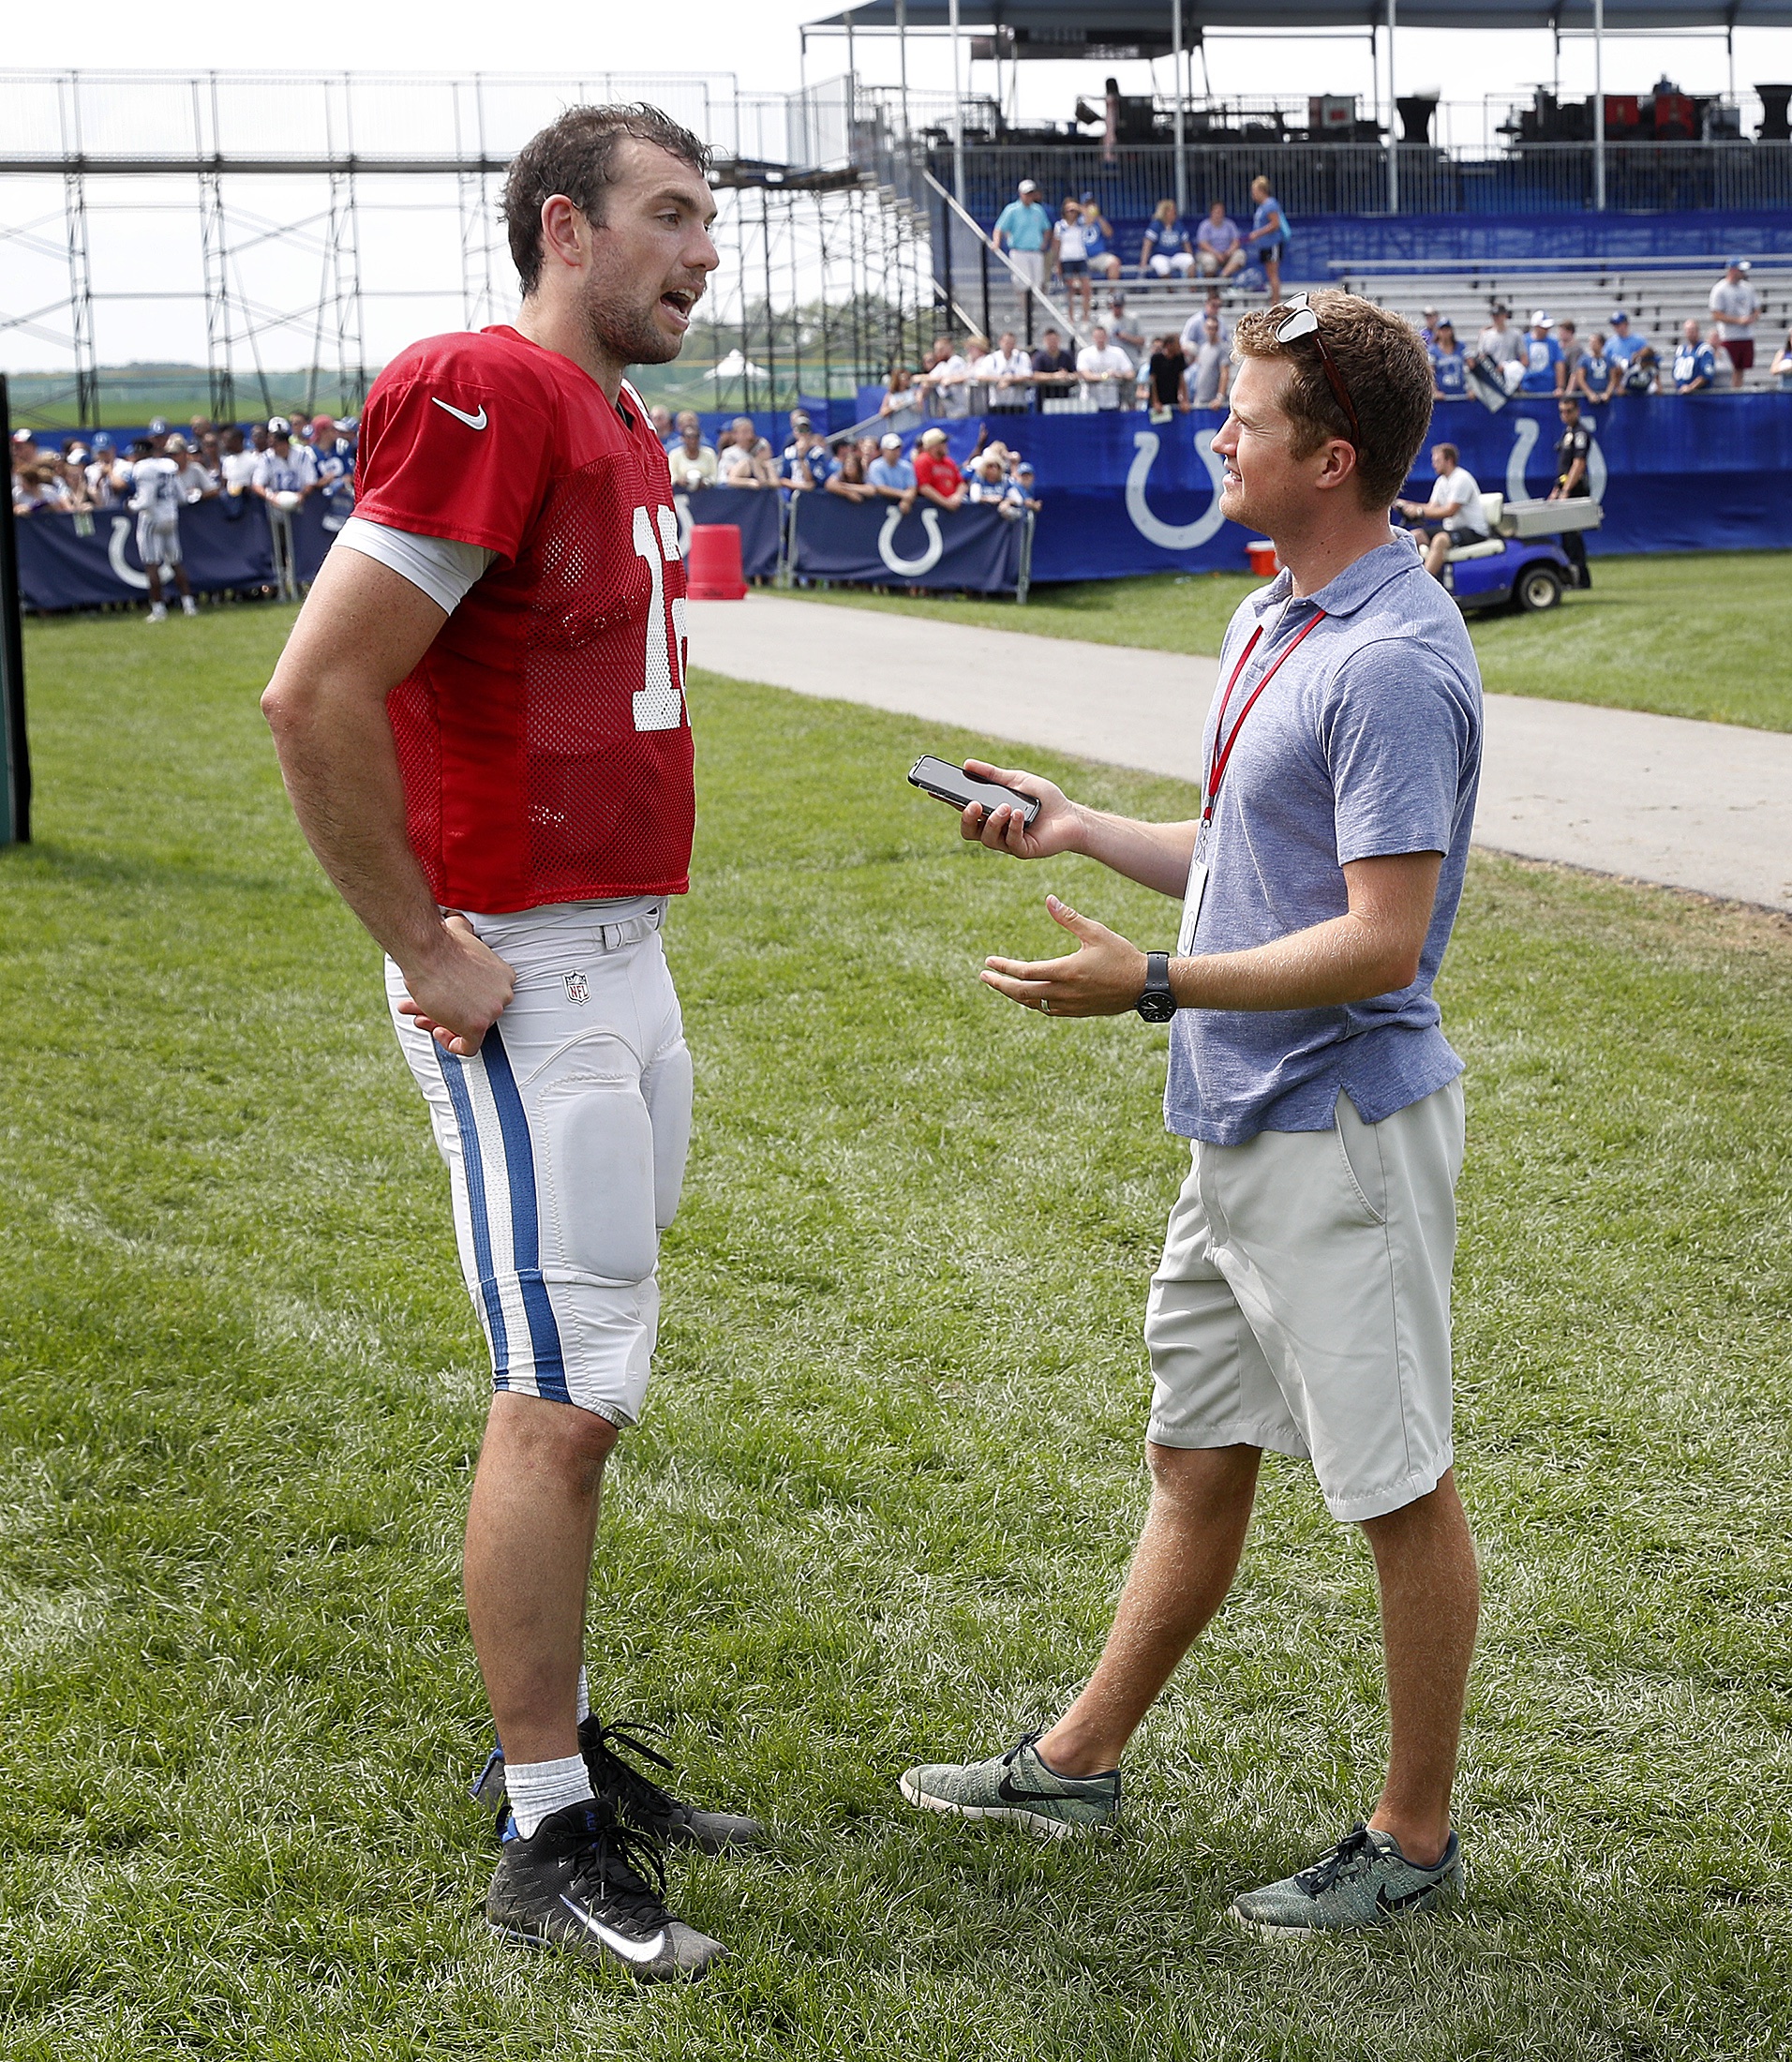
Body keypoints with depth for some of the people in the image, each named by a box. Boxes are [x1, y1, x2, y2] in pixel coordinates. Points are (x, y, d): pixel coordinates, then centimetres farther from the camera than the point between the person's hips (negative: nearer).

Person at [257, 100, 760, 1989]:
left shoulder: (619, 430, 15)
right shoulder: (485, 401, -17)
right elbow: (315, 697, -23)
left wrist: (605, 926, 18)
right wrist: (429, 953, -18)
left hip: (621, 962, 9)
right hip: (521, 983, -9)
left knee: (577, 1388, 16)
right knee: (561, 1400, -5)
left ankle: (549, 1740, 29)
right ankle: (544, 1845, 5)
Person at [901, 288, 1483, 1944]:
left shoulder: (1395, 663, -20)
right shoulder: (1269, 623, 11)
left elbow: (1380, 940, -24)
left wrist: (1155, 984, -25)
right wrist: (1077, 827, 17)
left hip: (1343, 1136, -10)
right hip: (1240, 1127, 10)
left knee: (1400, 1488, 3)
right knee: (1198, 1460, 19)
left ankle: (1416, 1836, 16)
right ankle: (1081, 1763, 31)